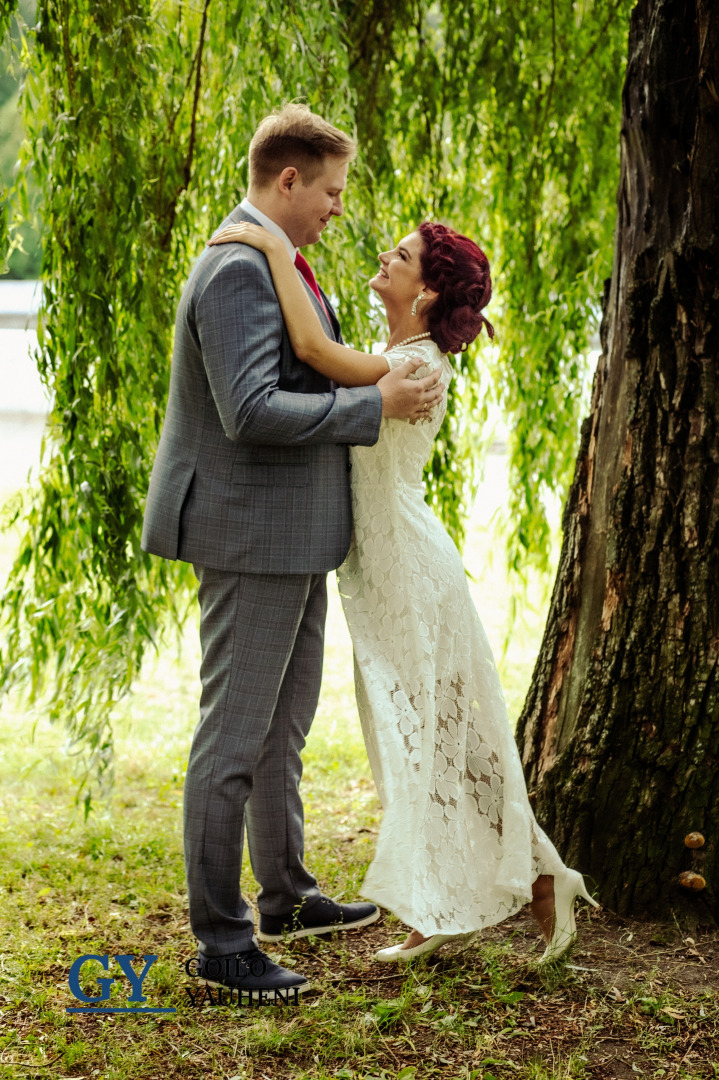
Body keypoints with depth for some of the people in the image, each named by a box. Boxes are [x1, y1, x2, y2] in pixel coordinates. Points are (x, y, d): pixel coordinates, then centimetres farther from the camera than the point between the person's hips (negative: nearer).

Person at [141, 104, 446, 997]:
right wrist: (375, 404, -21)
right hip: (249, 537, -11)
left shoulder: (274, 263, 15)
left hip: (294, 539, 11)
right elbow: (251, 410, -27)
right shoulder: (238, 270, -18)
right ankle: (220, 940, 5)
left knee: (284, 727, 21)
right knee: (234, 736, -4)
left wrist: (378, 370, 17)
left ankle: (286, 896, 36)